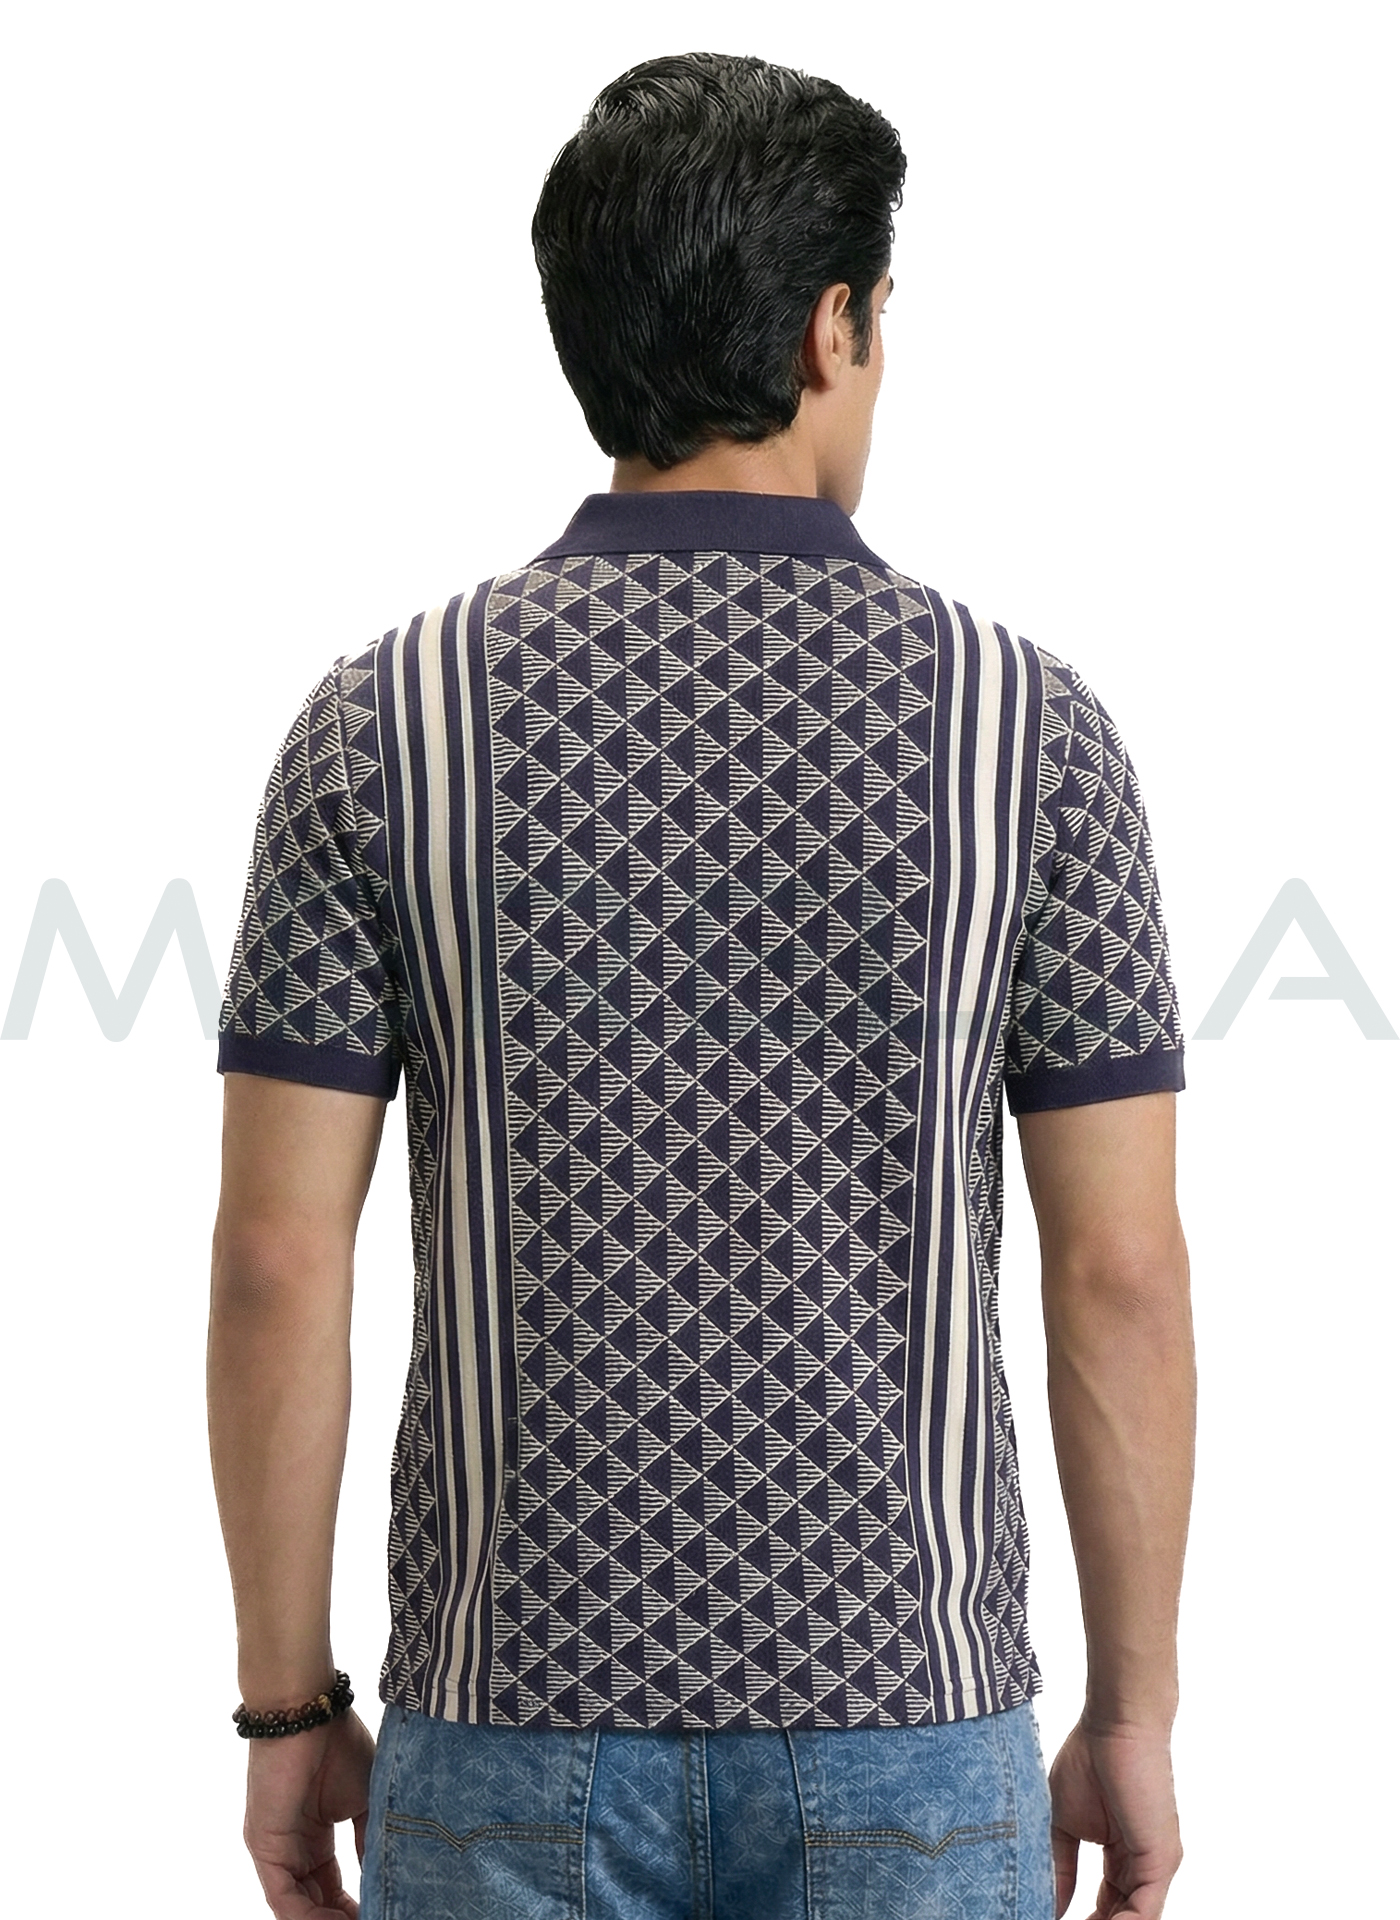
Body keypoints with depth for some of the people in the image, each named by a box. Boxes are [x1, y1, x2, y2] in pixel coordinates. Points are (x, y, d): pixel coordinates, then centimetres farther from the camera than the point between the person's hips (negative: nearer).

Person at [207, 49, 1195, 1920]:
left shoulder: (388, 719, -5)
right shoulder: (1024, 722, -6)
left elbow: (277, 1262, -6)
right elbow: (1123, 1273, -5)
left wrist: (287, 1705, 5)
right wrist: (1136, 1713, 5)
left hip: (523, 1719, 1)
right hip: (899, 1724, 0)